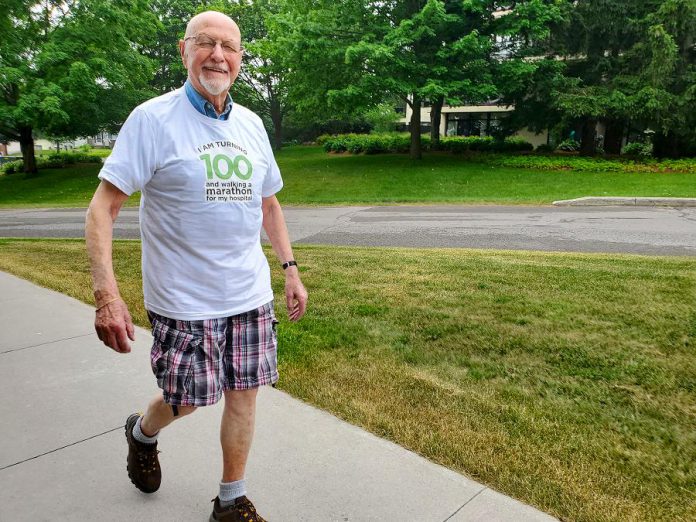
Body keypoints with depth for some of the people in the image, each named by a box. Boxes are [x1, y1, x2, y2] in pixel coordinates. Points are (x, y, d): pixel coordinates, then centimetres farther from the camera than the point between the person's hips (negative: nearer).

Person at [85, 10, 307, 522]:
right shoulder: (152, 119, -8)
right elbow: (102, 207, -11)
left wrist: (291, 269, 11)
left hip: (251, 293, 5)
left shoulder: (252, 125, 8)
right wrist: (106, 294, -22)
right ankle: (142, 433, 45)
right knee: (185, 399, 8)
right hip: (184, 299, -4)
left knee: (243, 394, 9)